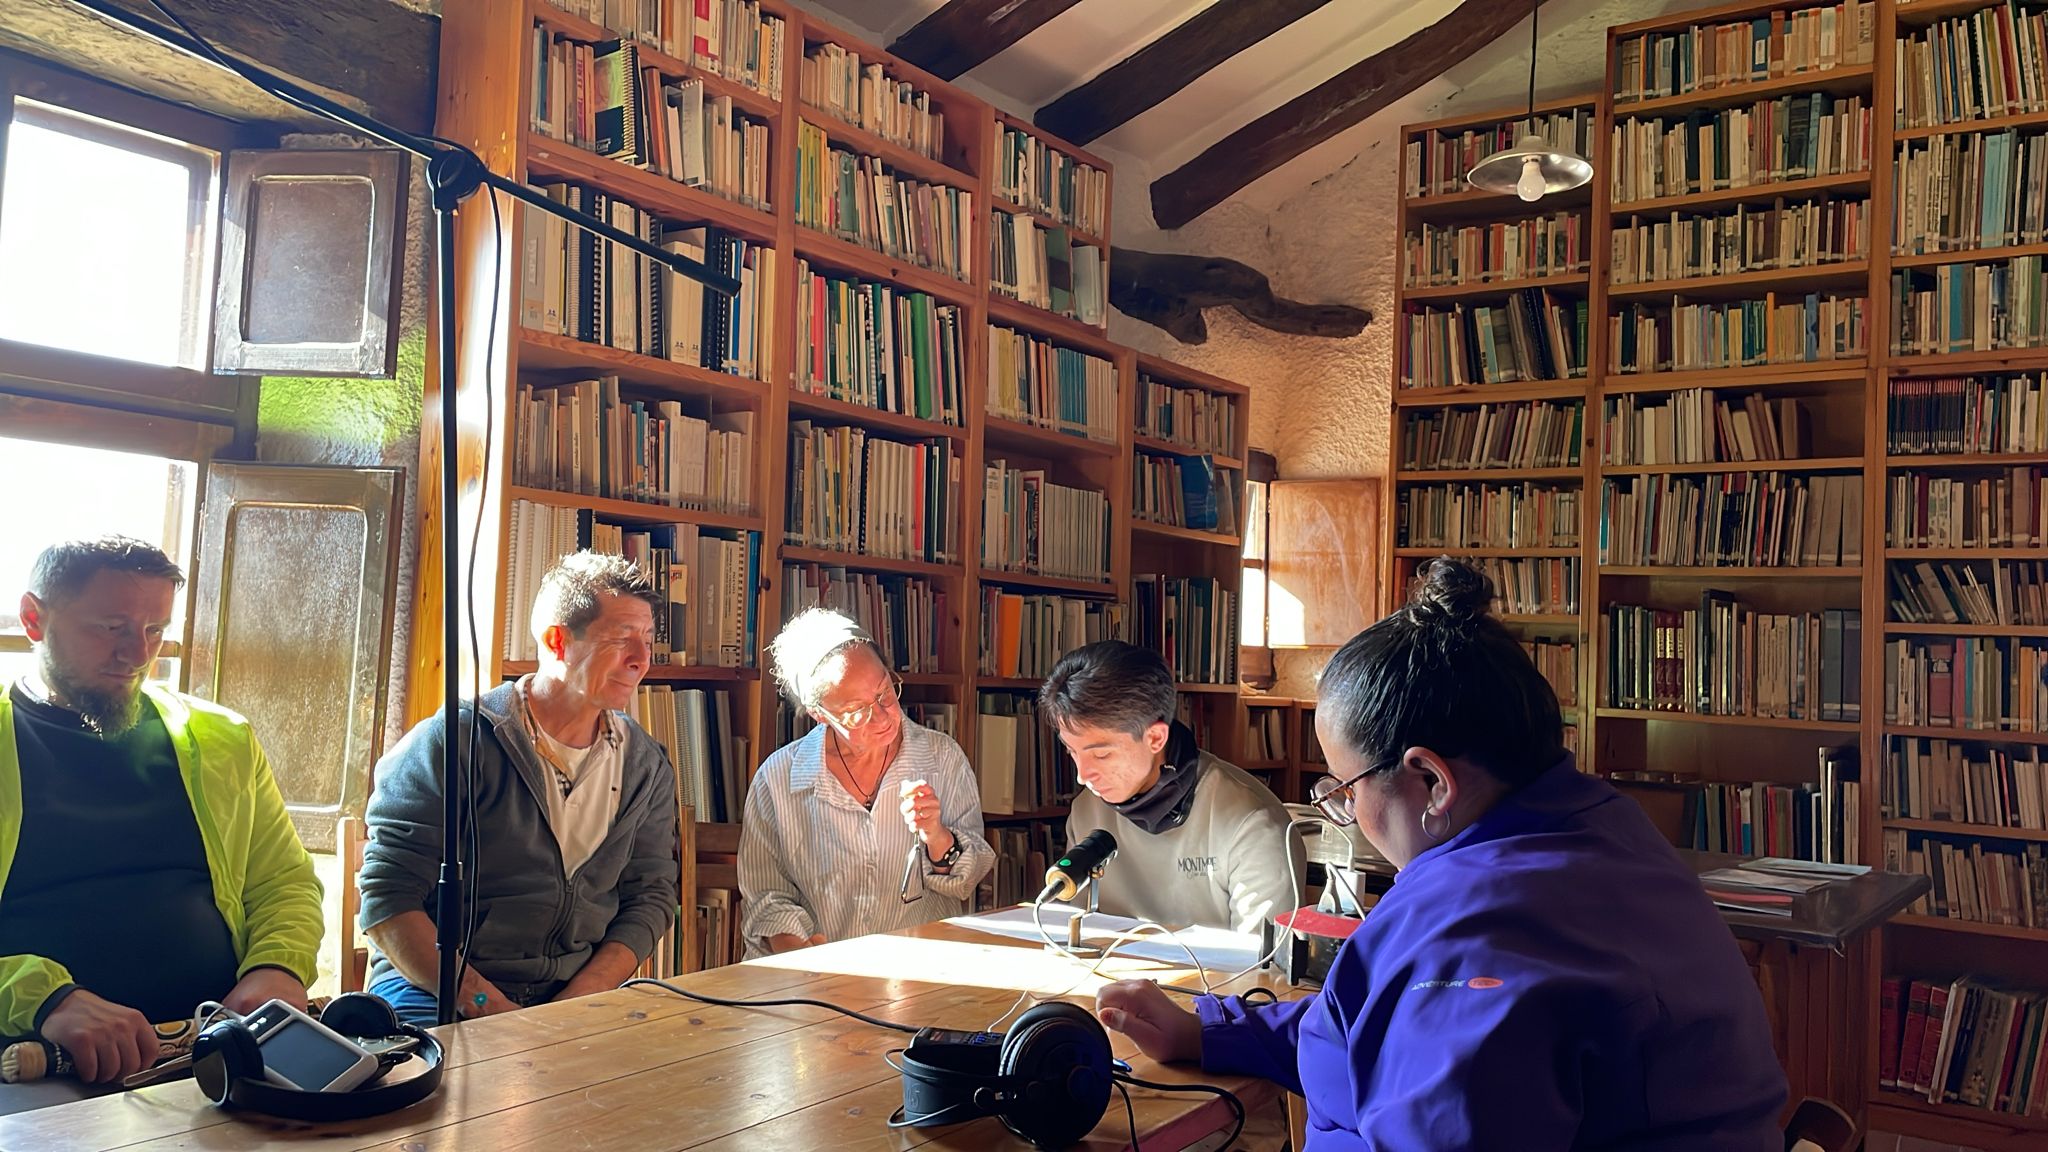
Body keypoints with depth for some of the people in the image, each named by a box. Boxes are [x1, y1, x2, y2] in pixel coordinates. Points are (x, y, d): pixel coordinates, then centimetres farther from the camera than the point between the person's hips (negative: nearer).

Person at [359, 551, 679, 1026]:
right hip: (435, 997, -5)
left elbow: (651, 896, 8)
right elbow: (389, 898, -9)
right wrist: (484, 1006, -18)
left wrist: (576, 1003, -8)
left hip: (580, 998, 5)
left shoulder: (647, 767, 9)